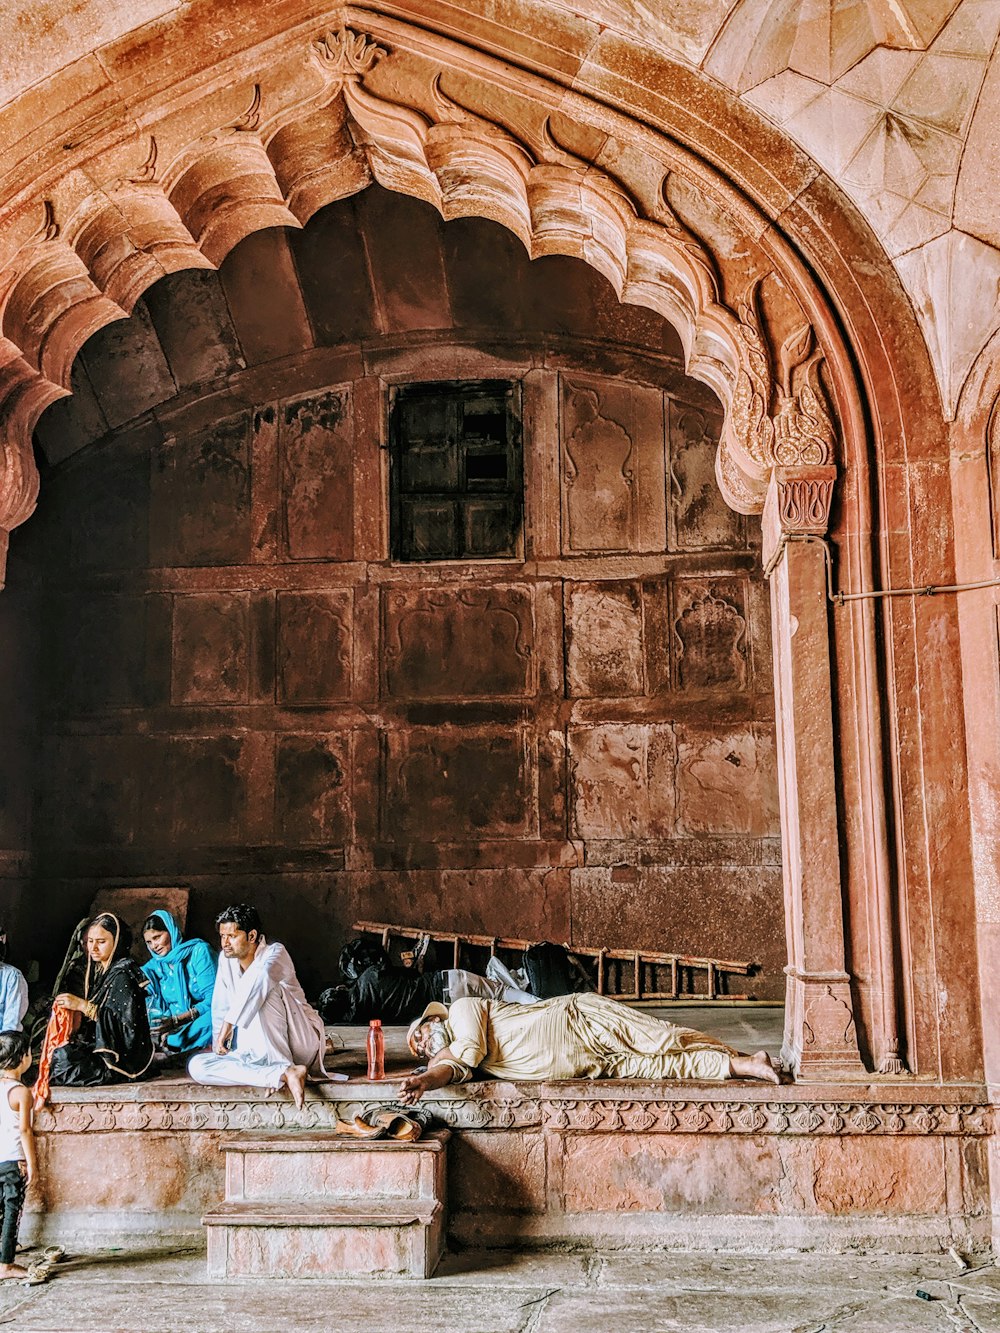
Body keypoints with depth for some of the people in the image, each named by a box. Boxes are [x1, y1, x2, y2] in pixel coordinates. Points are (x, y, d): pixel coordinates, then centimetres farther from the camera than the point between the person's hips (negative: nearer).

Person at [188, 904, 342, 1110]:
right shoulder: (226, 959, 7)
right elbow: (220, 1008, 12)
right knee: (196, 1066, -17)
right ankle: (284, 1074, -31)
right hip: (259, 1051, 7)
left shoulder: (275, 953, -12)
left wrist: (229, 1024, -37)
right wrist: (220, 1049, 5)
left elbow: (263, 974, -36)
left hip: (301, 1043, -6)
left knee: (263, 988, -31)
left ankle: (287, 1068, -25)